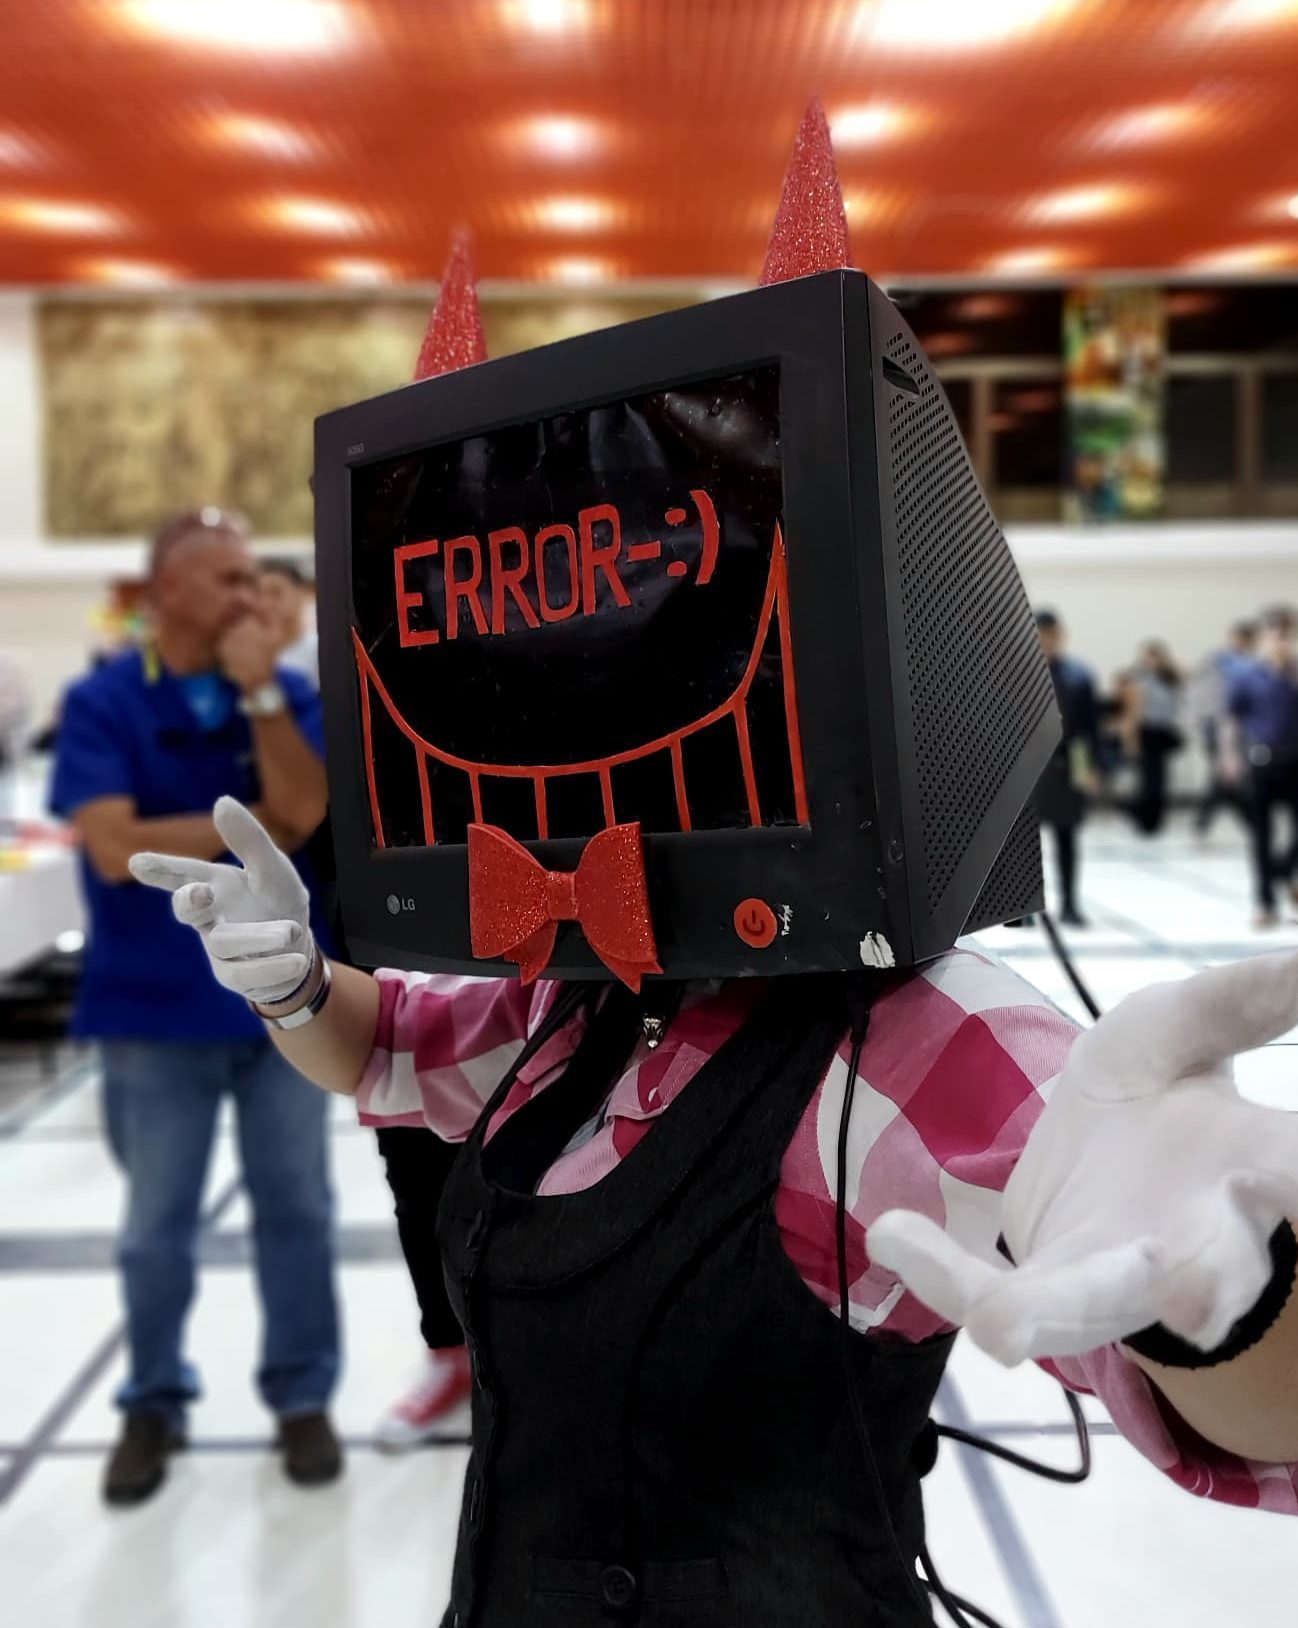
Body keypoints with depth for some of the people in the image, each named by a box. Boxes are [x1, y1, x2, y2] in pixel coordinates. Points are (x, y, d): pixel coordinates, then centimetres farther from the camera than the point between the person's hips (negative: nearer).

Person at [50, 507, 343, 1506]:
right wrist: (252, 826, -12)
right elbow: (116, 848, -18)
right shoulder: (102, 702, -7)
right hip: (157, 1007, -1)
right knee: (157, 1227, 13)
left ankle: (303, 1395, 30)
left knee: (296, 1208, 11)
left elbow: (307, 812, -14)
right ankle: (154, 1403, 34)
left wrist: (260, 692, -18)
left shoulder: (287, 694, 1)